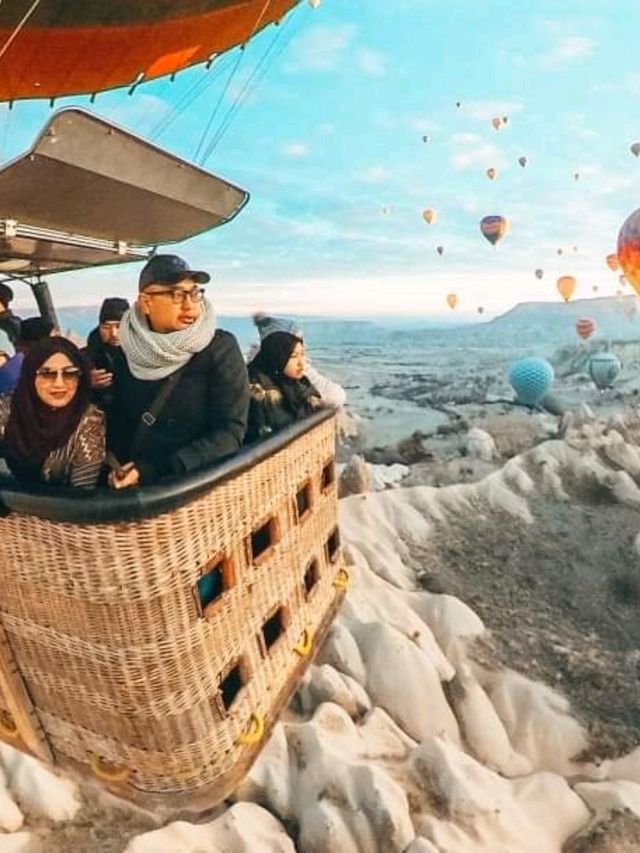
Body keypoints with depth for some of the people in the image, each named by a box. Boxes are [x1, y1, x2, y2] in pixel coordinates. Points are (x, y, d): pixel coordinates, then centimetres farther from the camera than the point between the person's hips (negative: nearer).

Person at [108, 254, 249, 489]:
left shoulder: (221, 348, -9)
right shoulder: (130, 348, 3)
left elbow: (230, 432, -14)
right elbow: (118, 418, 13)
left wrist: (155, 472, -20)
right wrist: (119, 465, -5)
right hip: (134, 487, 2)